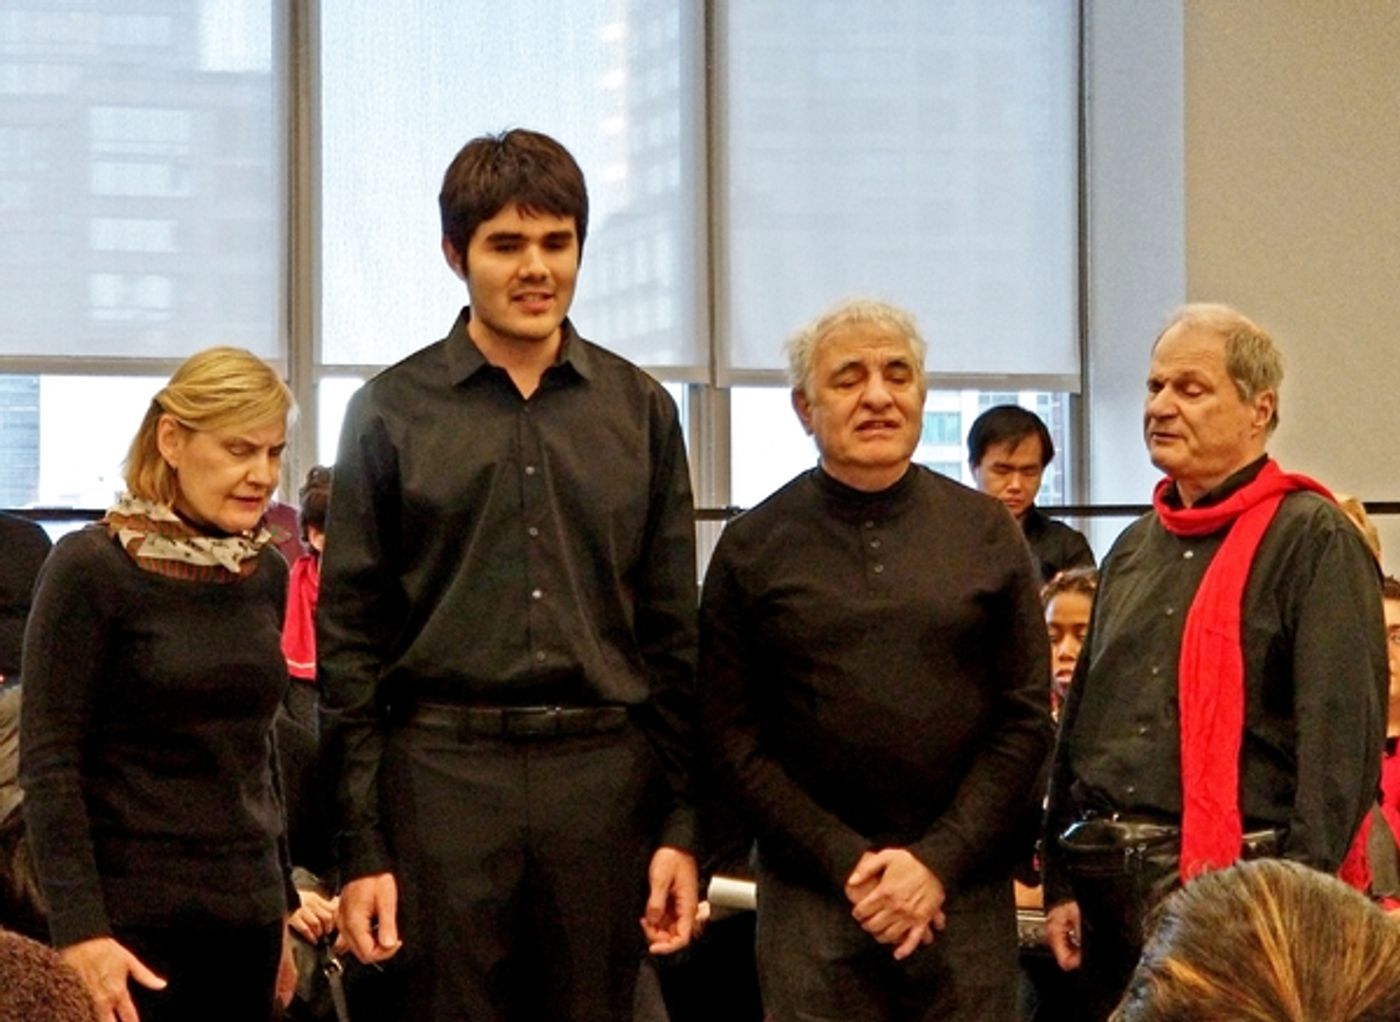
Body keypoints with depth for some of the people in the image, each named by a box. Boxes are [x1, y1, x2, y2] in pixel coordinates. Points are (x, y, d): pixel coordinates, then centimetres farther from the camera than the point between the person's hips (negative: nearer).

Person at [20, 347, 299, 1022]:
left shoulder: (267, 573, 10)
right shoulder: (91, 567, -7)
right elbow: (47, 764, -10)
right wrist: (79, 932, -16)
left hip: (247, 914, 5)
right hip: (135, 920, -5)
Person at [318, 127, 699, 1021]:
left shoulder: (640, 411, 10)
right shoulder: (393, 413, 4)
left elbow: (675, 634, 11)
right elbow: (350, 639, 3)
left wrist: (683, 825, 4)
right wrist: (361, 846, -3)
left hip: (604, 780, 2)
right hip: (443, 776, -2)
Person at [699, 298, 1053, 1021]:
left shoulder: (986, 534, 7)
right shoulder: (753, 547, 4)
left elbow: (1026, 719, 4)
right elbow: (731, 739, 1)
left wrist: (938, 861, -7)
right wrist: (847, 863, -8)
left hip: (966, 890, 1)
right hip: (810, 897, -1)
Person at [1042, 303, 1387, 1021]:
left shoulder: (1312, 538, -5)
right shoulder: (1136, 549, 18)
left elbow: (1341, 734, -12)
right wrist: (1061, 882, 15)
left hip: (1234, 886, -7)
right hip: (1111, 884, 7)